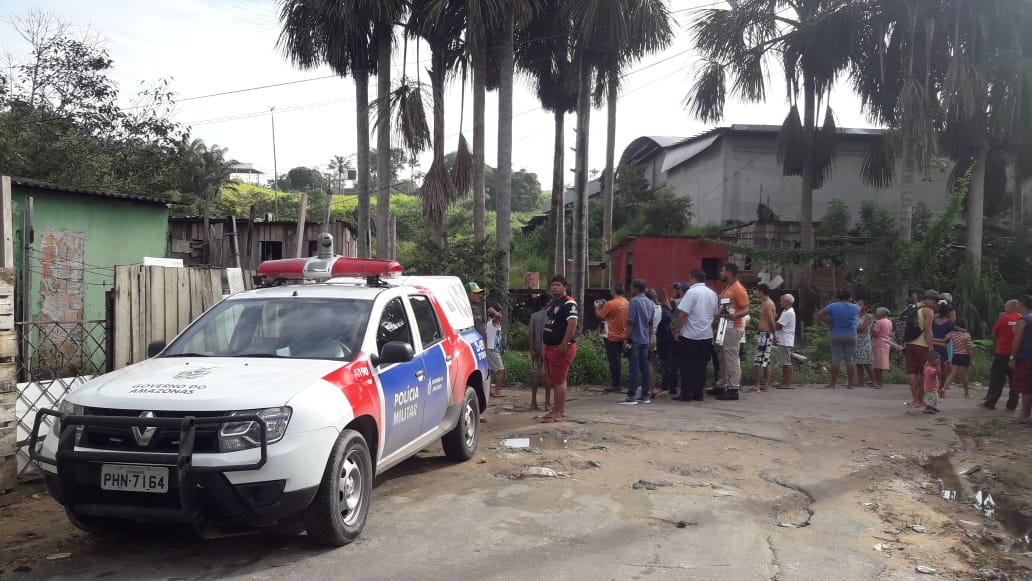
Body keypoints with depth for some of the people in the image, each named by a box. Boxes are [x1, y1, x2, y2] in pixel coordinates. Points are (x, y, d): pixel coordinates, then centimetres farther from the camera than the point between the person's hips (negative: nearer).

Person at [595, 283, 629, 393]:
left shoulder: (610, 304, -19)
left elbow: (599, 315, -10)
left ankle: (615, 384, 3)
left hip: (612, 337, -7)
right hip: (622, 336, 7)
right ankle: (616, 383, 19)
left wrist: (596, 307, 9)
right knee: (617, 359, 15)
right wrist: (604, 306, 16)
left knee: (613, 361, -1)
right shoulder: (626, 303, 2)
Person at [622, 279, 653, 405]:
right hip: (645, 340, 7)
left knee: (633, 368, -7)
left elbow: (630, 322, -16)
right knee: (644, 367, 9)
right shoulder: (649, 303, 13)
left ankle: (631, 396, -8)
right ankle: (645, 395, 12)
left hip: (635, 340, -7)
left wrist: (626, 338, -13)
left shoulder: (634, 301, -11)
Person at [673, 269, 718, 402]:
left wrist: (677, 330, -10)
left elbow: (683, 314, -18)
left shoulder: (691, 292, -14)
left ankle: (686, 393, 2)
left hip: (689, 335, -6)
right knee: (700, 365, 10)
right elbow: (715, 315, 17)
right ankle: (698, 393, 11)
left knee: (686, 365, 1)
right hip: (706, 335, 6)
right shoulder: (712, 294, 9)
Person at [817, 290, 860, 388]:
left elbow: (819, 314, -3)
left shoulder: (833, 306, -1)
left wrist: (829, 323, 2)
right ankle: (850, 383, 6)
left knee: (836, 359, 1)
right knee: (849, 360, 4)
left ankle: (833, 383, 1)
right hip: (851, 335, 0)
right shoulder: (854, 307, 1)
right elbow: (860, 311, 24)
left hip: (836, 335, 0)